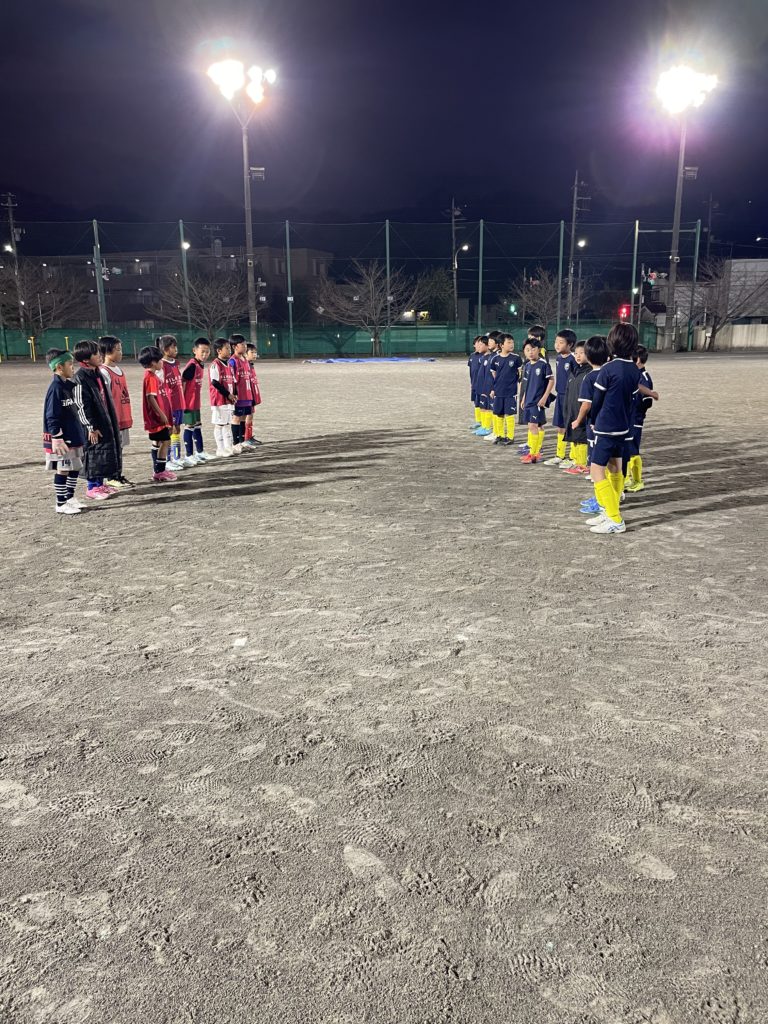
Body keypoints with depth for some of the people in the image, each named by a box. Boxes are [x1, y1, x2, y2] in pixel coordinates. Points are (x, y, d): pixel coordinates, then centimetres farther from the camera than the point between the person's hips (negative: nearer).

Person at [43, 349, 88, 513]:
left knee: (75, 468, 15)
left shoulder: (67, 385, 12)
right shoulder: (56, 388, -16)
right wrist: (57, 438, -21)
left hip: (73, 437, 9)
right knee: (62, 470, -2)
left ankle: (70, 498, 27)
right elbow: (51, 416, -19)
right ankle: (61, 504, 7)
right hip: (61, 439, -9)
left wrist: (79, 434, 20)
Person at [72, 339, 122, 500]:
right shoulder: (80, 378, -16)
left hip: (105, 422, 9)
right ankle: (92, 488, 10)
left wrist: (111, 423, 19)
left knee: (107, 452, 14)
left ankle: (100, 484, 25)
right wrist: (91, 427, -18)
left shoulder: (97, 374, 11)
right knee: (94, 454, -1)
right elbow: (81, 405, -18)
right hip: (93, 426, -9)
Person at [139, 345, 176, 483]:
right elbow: (151, 398, -23)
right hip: (157, 417, -11)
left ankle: (158, 470, 25)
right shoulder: (151, 377, -17)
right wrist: (161, 414, -22)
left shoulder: (154, 376, 14)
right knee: (165, 442, -7)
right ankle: (160, 472, -5)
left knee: (158, 442, 16)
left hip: (157, 417, 11)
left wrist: (164, 414, 22)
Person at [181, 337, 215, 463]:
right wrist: (182, 400, -20)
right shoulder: (192, 365, -18)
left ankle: (200, 452, 28)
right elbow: (182, 382, -21)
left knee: (197, 426, 16)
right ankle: (189, 455, 7)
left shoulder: (200, 365, 8)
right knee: (189, 427, -1)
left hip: (196, 402, 9)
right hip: (189, 403, -9)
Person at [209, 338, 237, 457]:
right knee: (219, 425, -1)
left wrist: (234, 394, 2)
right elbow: (215, 383, -19)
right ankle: (220, 450, 5)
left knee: (228, 424, 12)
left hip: (229, 400, 8)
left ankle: (229, 448, 18)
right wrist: (228, 394, -16)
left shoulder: (228, 365, 13)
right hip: (219, 400, -8)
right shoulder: (215, 365, -13)